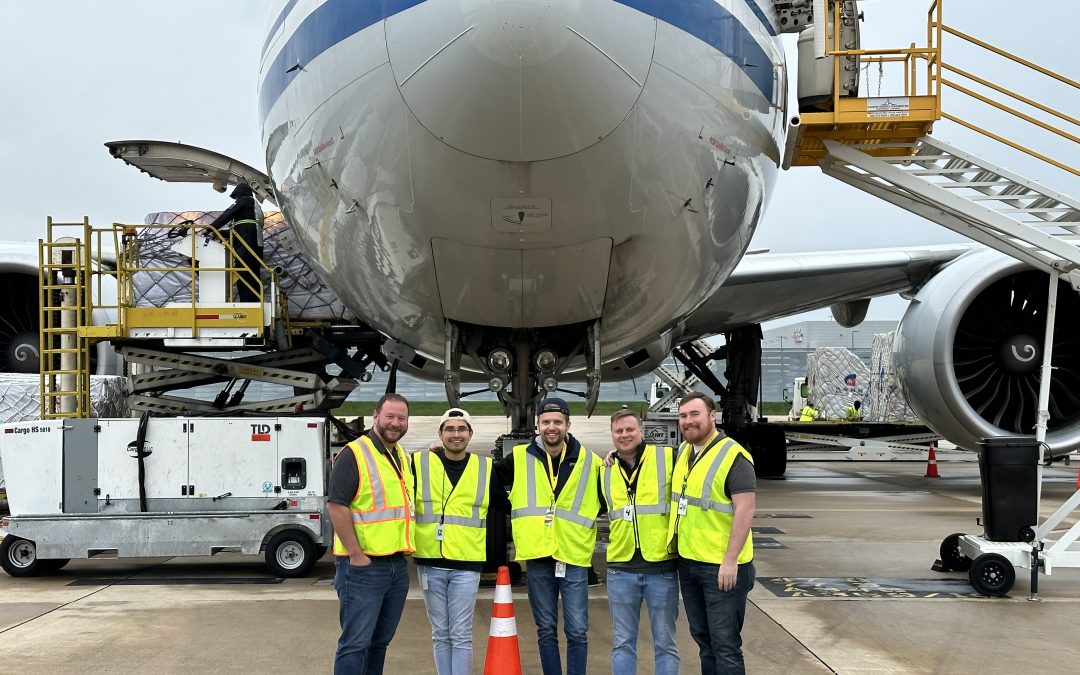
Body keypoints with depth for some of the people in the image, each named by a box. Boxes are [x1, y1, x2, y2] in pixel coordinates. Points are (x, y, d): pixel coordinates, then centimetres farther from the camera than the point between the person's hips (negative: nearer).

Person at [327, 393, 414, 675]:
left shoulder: (403, 456, 14)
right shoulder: (354, 454, -12)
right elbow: (336, 505, -18)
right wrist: (356, 555, -19)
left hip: (398, 564, 8)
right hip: (364, 566, -8)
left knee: (380, 640, 16)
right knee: (356, 642, -5)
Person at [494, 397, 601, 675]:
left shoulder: (589, 461, 1)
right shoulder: (520, 458, 2)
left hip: (574, 558, -1)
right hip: (537, 558, 1)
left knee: (577, 631, 1)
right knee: (546, 630, 11)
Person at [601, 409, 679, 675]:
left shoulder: (668, 458, -3)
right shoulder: (605, 470, 7)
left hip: (662, 566, -3)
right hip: (621, 569, 3)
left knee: (665, 643, 8)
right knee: (623, 643, 11)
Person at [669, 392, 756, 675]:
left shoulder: (733, 457, -14)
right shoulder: (683, 452, 10)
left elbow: (745, 510, -19)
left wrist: (730, 561, -22)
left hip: (722, 567, -8)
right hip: (688, 563, 8)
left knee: (725, 645, -1)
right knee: (703, 639, 17)